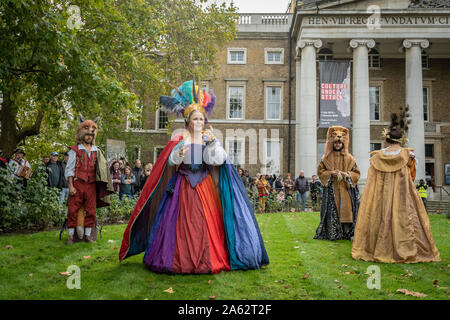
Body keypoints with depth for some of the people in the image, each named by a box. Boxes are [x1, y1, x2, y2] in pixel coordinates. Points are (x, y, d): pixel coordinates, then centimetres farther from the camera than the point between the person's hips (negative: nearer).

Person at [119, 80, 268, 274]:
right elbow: (170, 163, -5)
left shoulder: (209, 137, 8)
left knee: (206, 221, -3)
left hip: (205, 184, 2)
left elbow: (218, 160, -4)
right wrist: (179, 154, -25)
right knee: (182, 222, -4)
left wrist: (212, 142, -16)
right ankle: (181, 259, 8)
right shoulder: (179, 138, 3)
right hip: (183, 185, -1)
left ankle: (209, 259, 7)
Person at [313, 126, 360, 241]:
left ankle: (347, 233, 3)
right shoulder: (327, 158, 7)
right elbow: (320, 171, 5)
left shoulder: (349, 158, 9)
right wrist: (331, 173, -12)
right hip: (331, 189, -1)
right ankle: (331, 234, 1)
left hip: (346, 189, 1)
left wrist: (347, 174, -11)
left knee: (346, 210, -3)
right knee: (332, 210, -5)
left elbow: (356, 173, 8)